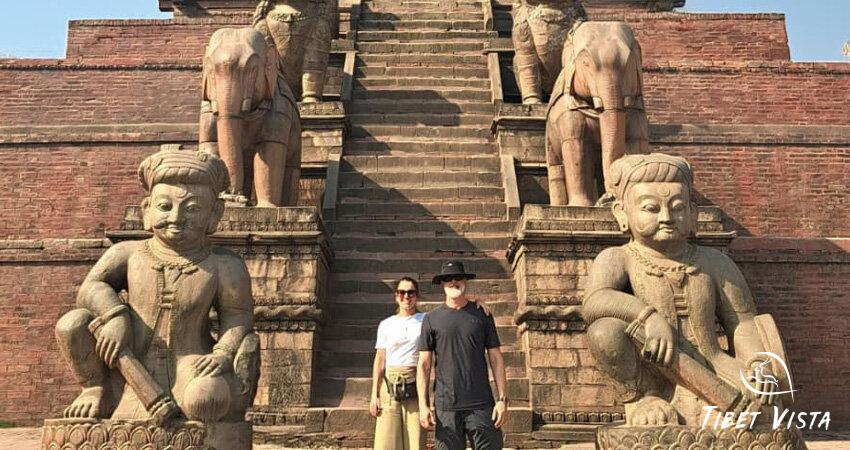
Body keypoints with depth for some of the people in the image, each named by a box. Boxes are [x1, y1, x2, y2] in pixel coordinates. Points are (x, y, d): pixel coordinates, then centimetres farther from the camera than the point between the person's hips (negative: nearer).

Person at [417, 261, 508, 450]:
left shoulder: (482, 315, 9)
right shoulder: (432, 319, 7)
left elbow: (496, 358, 7)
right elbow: (424, 365, 5)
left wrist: (503, 399, -2)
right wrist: (423, 404, -4)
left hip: (481, 405, 0)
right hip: (446, 406, 0)